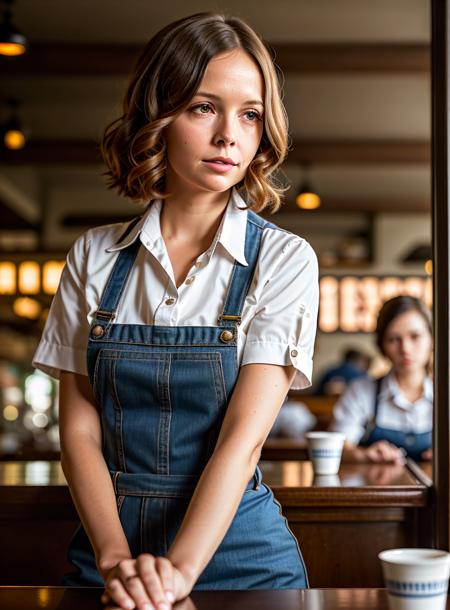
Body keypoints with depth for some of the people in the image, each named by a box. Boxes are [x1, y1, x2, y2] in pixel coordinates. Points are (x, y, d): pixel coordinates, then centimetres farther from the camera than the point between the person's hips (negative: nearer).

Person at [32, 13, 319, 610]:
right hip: (108, 544, 2)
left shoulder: (283, 259, -7)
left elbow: (244, 436, -15)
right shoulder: (95, 256, 1)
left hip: (234, 548, -1)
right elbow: (79, 428, -2)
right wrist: (116, 559, -16)